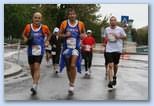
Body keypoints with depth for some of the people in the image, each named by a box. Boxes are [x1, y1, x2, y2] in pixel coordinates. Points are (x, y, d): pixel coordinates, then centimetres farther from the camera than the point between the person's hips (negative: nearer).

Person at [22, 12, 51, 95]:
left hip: (40, 50, -2)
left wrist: (47, 41, 8)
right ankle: (35, 82, 36)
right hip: (31, 50, 2)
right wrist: (26, 39, -4)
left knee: (37, 67, -15)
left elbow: (49, 34, 19)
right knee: (32, 68, 12)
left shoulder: (44, 28, -2)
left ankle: (35, 86, -19)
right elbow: (24, 35, 15)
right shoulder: (28, 27, -2)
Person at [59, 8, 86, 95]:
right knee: (68, 67, 11)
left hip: (76, 48, -2)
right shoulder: (64, 23, -1)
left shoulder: (80, 24, -1)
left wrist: (82, 35, -8)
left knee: (73, 66, -17)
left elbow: (84, 33, 14)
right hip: (66, 47, 2)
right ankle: (71, 83, 31)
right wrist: (65, 35, -14)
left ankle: (72, 84, -5)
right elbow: (59, 34, 5)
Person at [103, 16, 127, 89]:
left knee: (115, 64, 14)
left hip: (117, 49, 0)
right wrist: (106, 39, -2)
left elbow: (125, 37, 6)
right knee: (110, 65, -12)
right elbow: (104, 37, 20)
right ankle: (110, 81, -15)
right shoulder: (107, 29, 6)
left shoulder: (120, 29, -1)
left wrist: (119, 37, -12)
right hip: (109, 49, 0)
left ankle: (114, 76, 41)